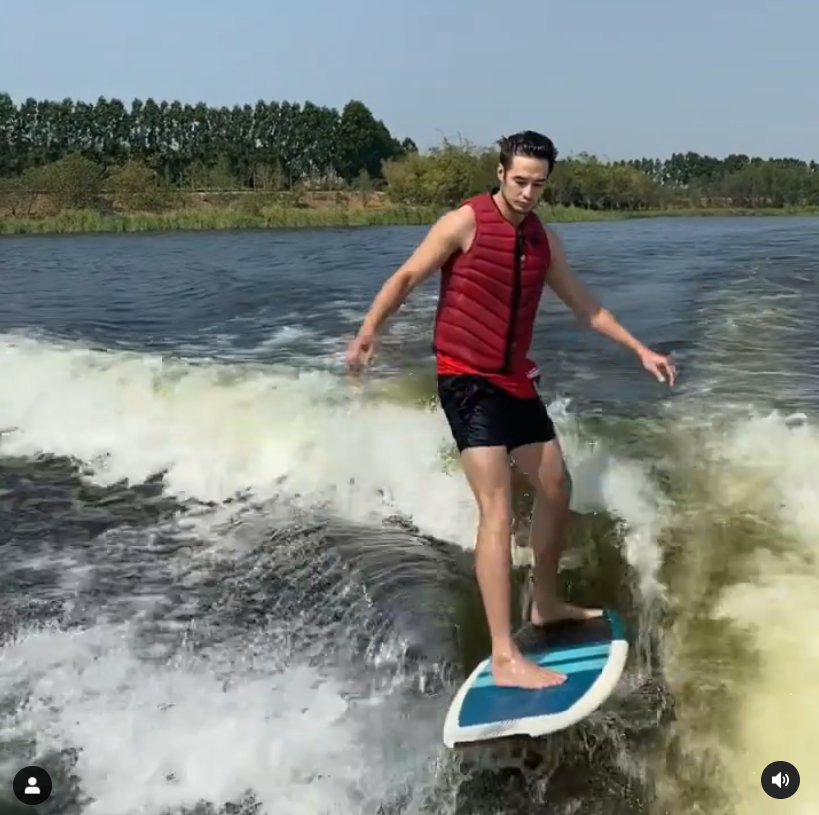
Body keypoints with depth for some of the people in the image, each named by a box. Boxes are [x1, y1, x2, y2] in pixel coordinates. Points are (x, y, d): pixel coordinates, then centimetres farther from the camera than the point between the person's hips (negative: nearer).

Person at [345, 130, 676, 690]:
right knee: (498, 510, -17)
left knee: (556, 486, 18)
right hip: (468, 380, -8)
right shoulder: (465, 222, -9)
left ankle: (546, 603, 38)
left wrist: (640, 349, 17)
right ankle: (505, 657, -17)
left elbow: (582, 302, 18)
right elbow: (408, 277, -12)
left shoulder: (544, 239, 9)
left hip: (516, 379, 8)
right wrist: (369, 332, -28)